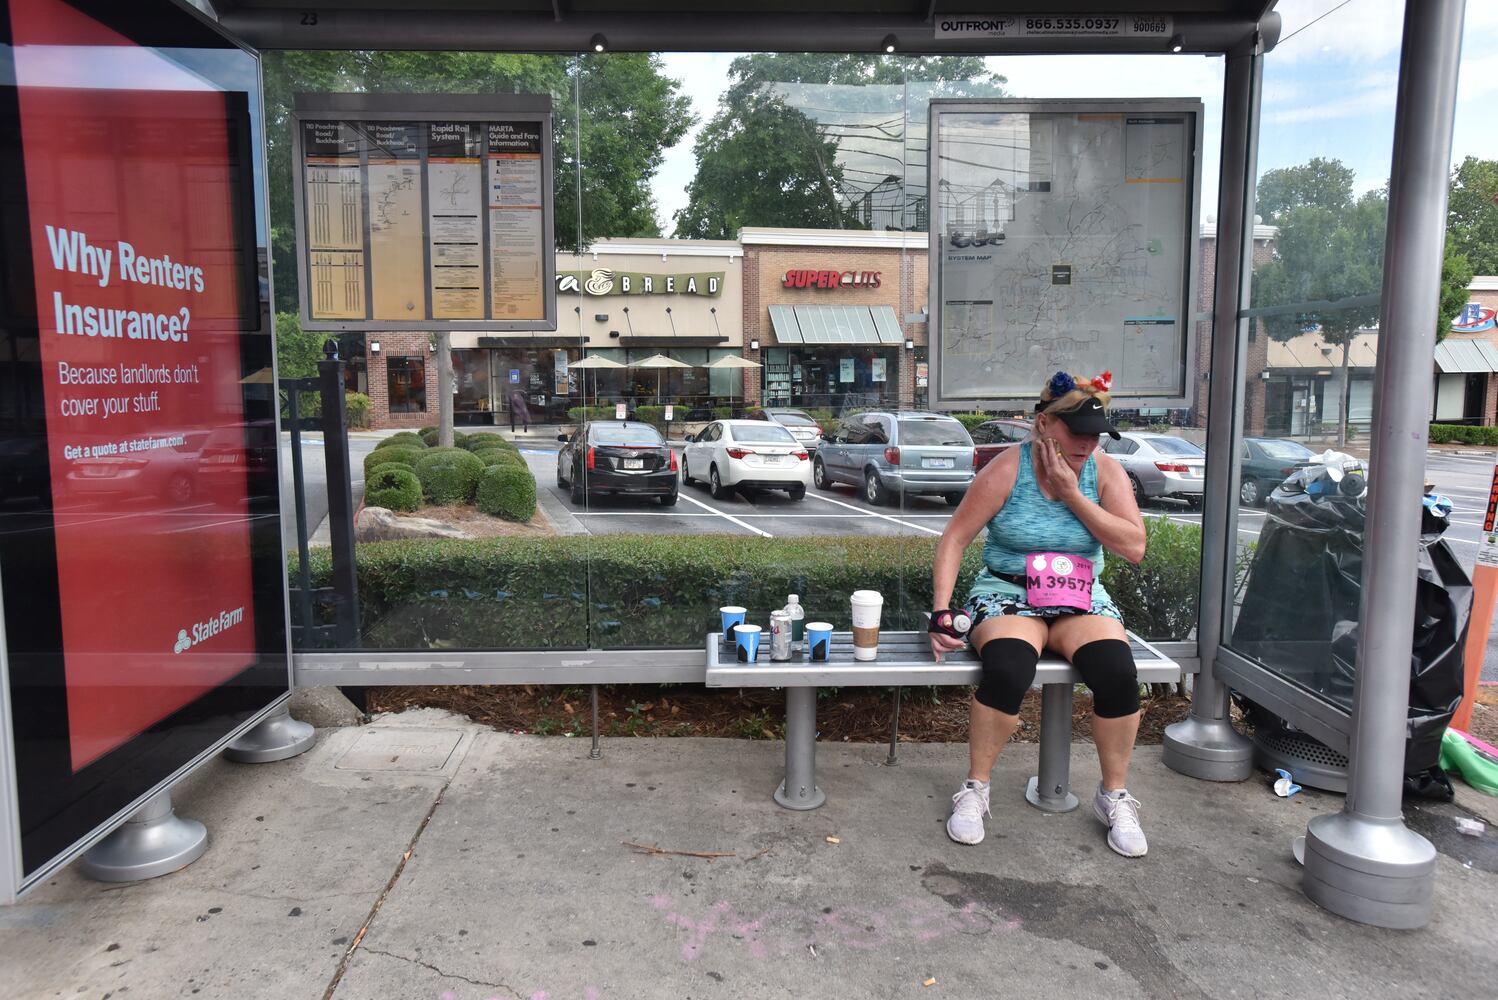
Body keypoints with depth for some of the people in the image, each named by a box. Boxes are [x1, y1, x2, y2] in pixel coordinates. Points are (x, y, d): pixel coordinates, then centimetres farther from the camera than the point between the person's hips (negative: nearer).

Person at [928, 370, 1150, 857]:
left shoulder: (1105, 471, 0)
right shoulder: (1007, 470, -7)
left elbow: (1134, 547, -9)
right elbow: (954, 539, -7)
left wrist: (1072, 494, -16)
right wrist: (942, 611, -17)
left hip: (1082, 599, 3)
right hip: (1008, 593, -2)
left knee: (1117, 673, -27)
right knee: (1007, 671, -34)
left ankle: (1115, 796, -1)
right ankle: (975, 789, -9)